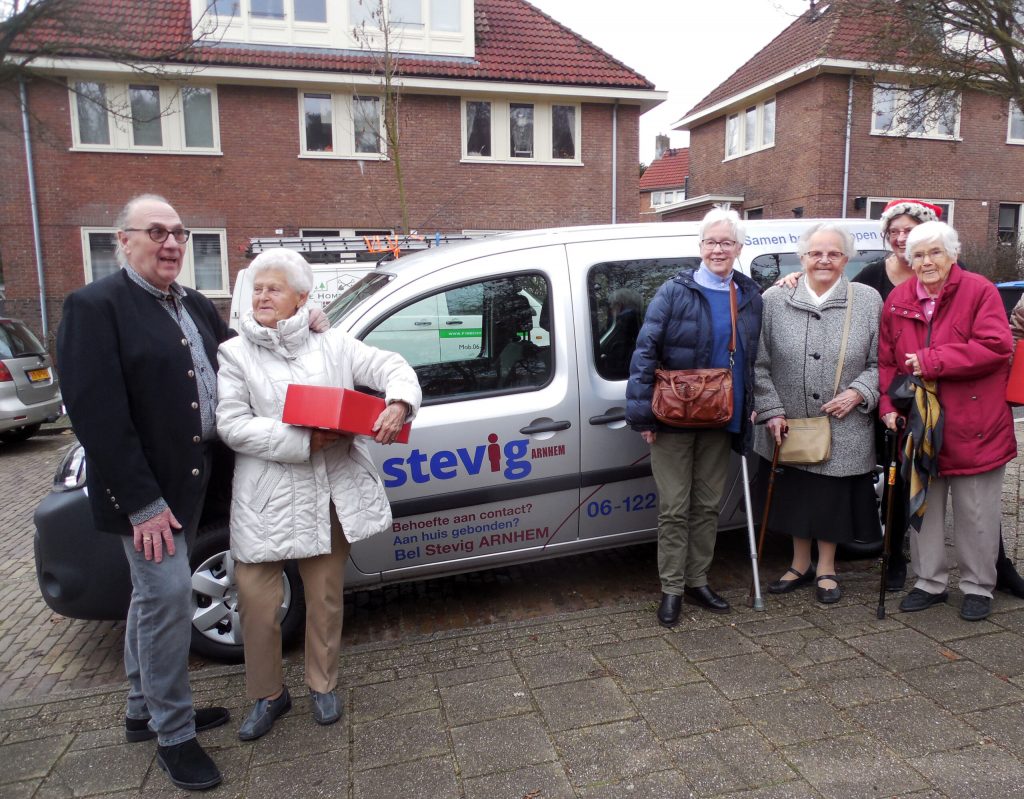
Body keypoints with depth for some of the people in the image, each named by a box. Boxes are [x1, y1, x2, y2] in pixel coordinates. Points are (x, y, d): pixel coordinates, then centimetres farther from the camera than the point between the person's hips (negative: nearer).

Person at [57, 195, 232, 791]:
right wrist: (143, 503, -21)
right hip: (146, 490, -8)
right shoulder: (96, 306, -13)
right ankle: (173, 734, 16)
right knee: (170, 596, -3)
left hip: (191, 482, 8)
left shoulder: (196, 306, 11)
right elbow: (98, 413, -19)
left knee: (154, 596, 19)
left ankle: (145, 712, 36)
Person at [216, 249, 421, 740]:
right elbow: (233, 426, -9)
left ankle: (322, 686, 37)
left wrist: (398, 405, -20)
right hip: (265, 501, -1)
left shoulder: (334, 346, 5)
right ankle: (267, 695, 31)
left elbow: (392, 367, 2)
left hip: (331, 496, 1)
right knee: (258, 602, 6)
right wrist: (304, 442, -19)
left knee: (326, 597, 14)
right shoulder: (235, 353, 1)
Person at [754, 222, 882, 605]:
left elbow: (880, 364, 2)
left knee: (833, 498, 10)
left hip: (843, 430, -1)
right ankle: (801, 564, 35)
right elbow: (759, 364, -3)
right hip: (789, 426, 1)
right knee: (794, 495, 15)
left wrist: (857, 393, -13)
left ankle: (826, 568, 32)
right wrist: (772, 411, -8)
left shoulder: (868, 301, -1)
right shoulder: (774, 299, -4)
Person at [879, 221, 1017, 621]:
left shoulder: (980, 292, -7)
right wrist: (889, 405, -6)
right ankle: (930, 582, 29)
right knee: (923, 508, 14)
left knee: (975, 513, 8)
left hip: (972, 426, -4)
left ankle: (978, 586, 26)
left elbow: (995, 347, -17)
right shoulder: (898, 300, 5)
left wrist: (931, 361, -20)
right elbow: (886, 359, 6)